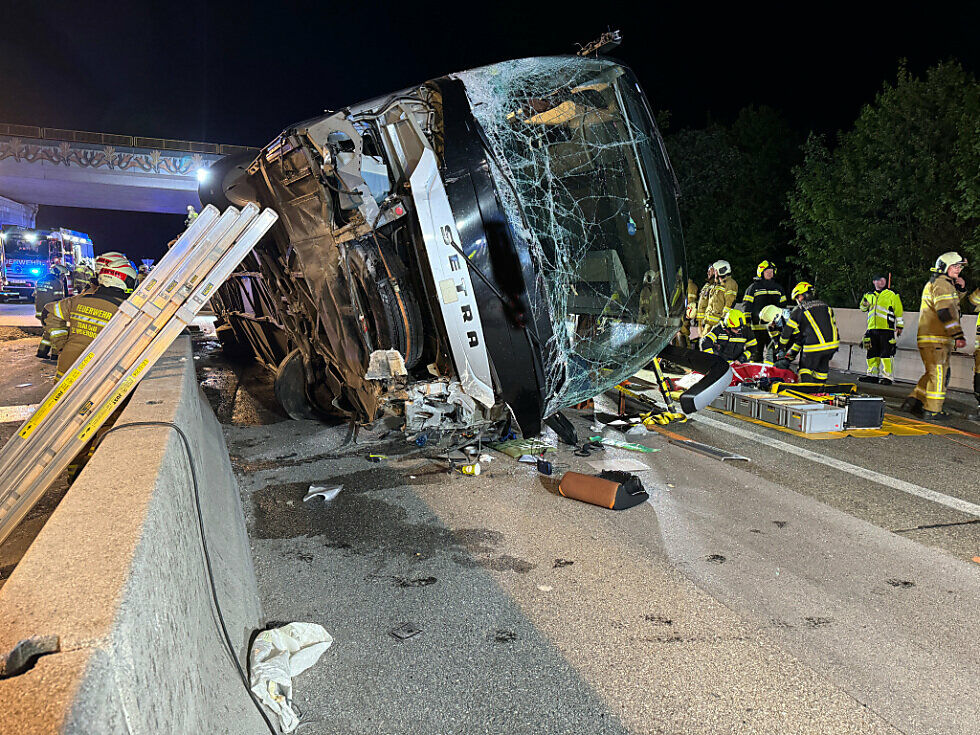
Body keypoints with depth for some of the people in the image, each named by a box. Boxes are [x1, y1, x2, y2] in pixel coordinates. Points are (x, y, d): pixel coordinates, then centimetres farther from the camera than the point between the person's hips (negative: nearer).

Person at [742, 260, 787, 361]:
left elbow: (783, 306, 21)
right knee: (757, 351, 2)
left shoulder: (778, 288, 15)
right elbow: (747, 307, -1)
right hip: (758, 326, -3)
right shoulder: (753, 288, 3)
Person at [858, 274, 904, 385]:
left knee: (886, 354, -8)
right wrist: (864, 303, 1)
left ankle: (886, 377, -6)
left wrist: (899, 326, 0)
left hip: (886, 330, -5)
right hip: (872, 329, 5)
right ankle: (872, 375, 17)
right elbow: (864, 309, 24)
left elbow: (898, 311, 3)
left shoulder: (892, 295, 3)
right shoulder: (870, 295, 16)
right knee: (872, 353, 9)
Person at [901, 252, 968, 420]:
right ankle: (932, 410, 3)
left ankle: (913, 401, 17)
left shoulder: (933, 283, 22)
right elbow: (946, 311, -21)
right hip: (935, 339, -10)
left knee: (933, 373, 16)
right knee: (938, 374, -3)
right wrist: (958, 335, -23)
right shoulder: (942, 284, -11)